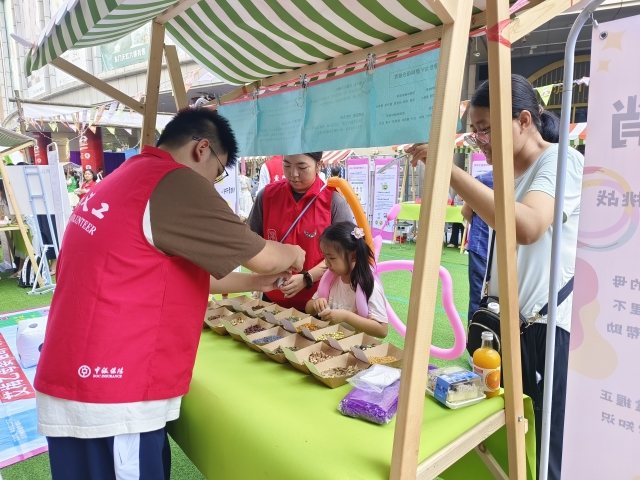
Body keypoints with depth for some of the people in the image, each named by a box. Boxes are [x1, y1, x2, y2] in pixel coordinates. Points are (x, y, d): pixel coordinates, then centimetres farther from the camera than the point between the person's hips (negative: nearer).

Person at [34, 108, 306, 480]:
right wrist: (291, 255, 11)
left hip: (90, 382, 9)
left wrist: (255, 282, 22)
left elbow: (181, 273, 20)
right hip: (109, 398, -9)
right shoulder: (174, 182, -17)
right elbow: (264, 258, -11)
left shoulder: (127, 181, 13)